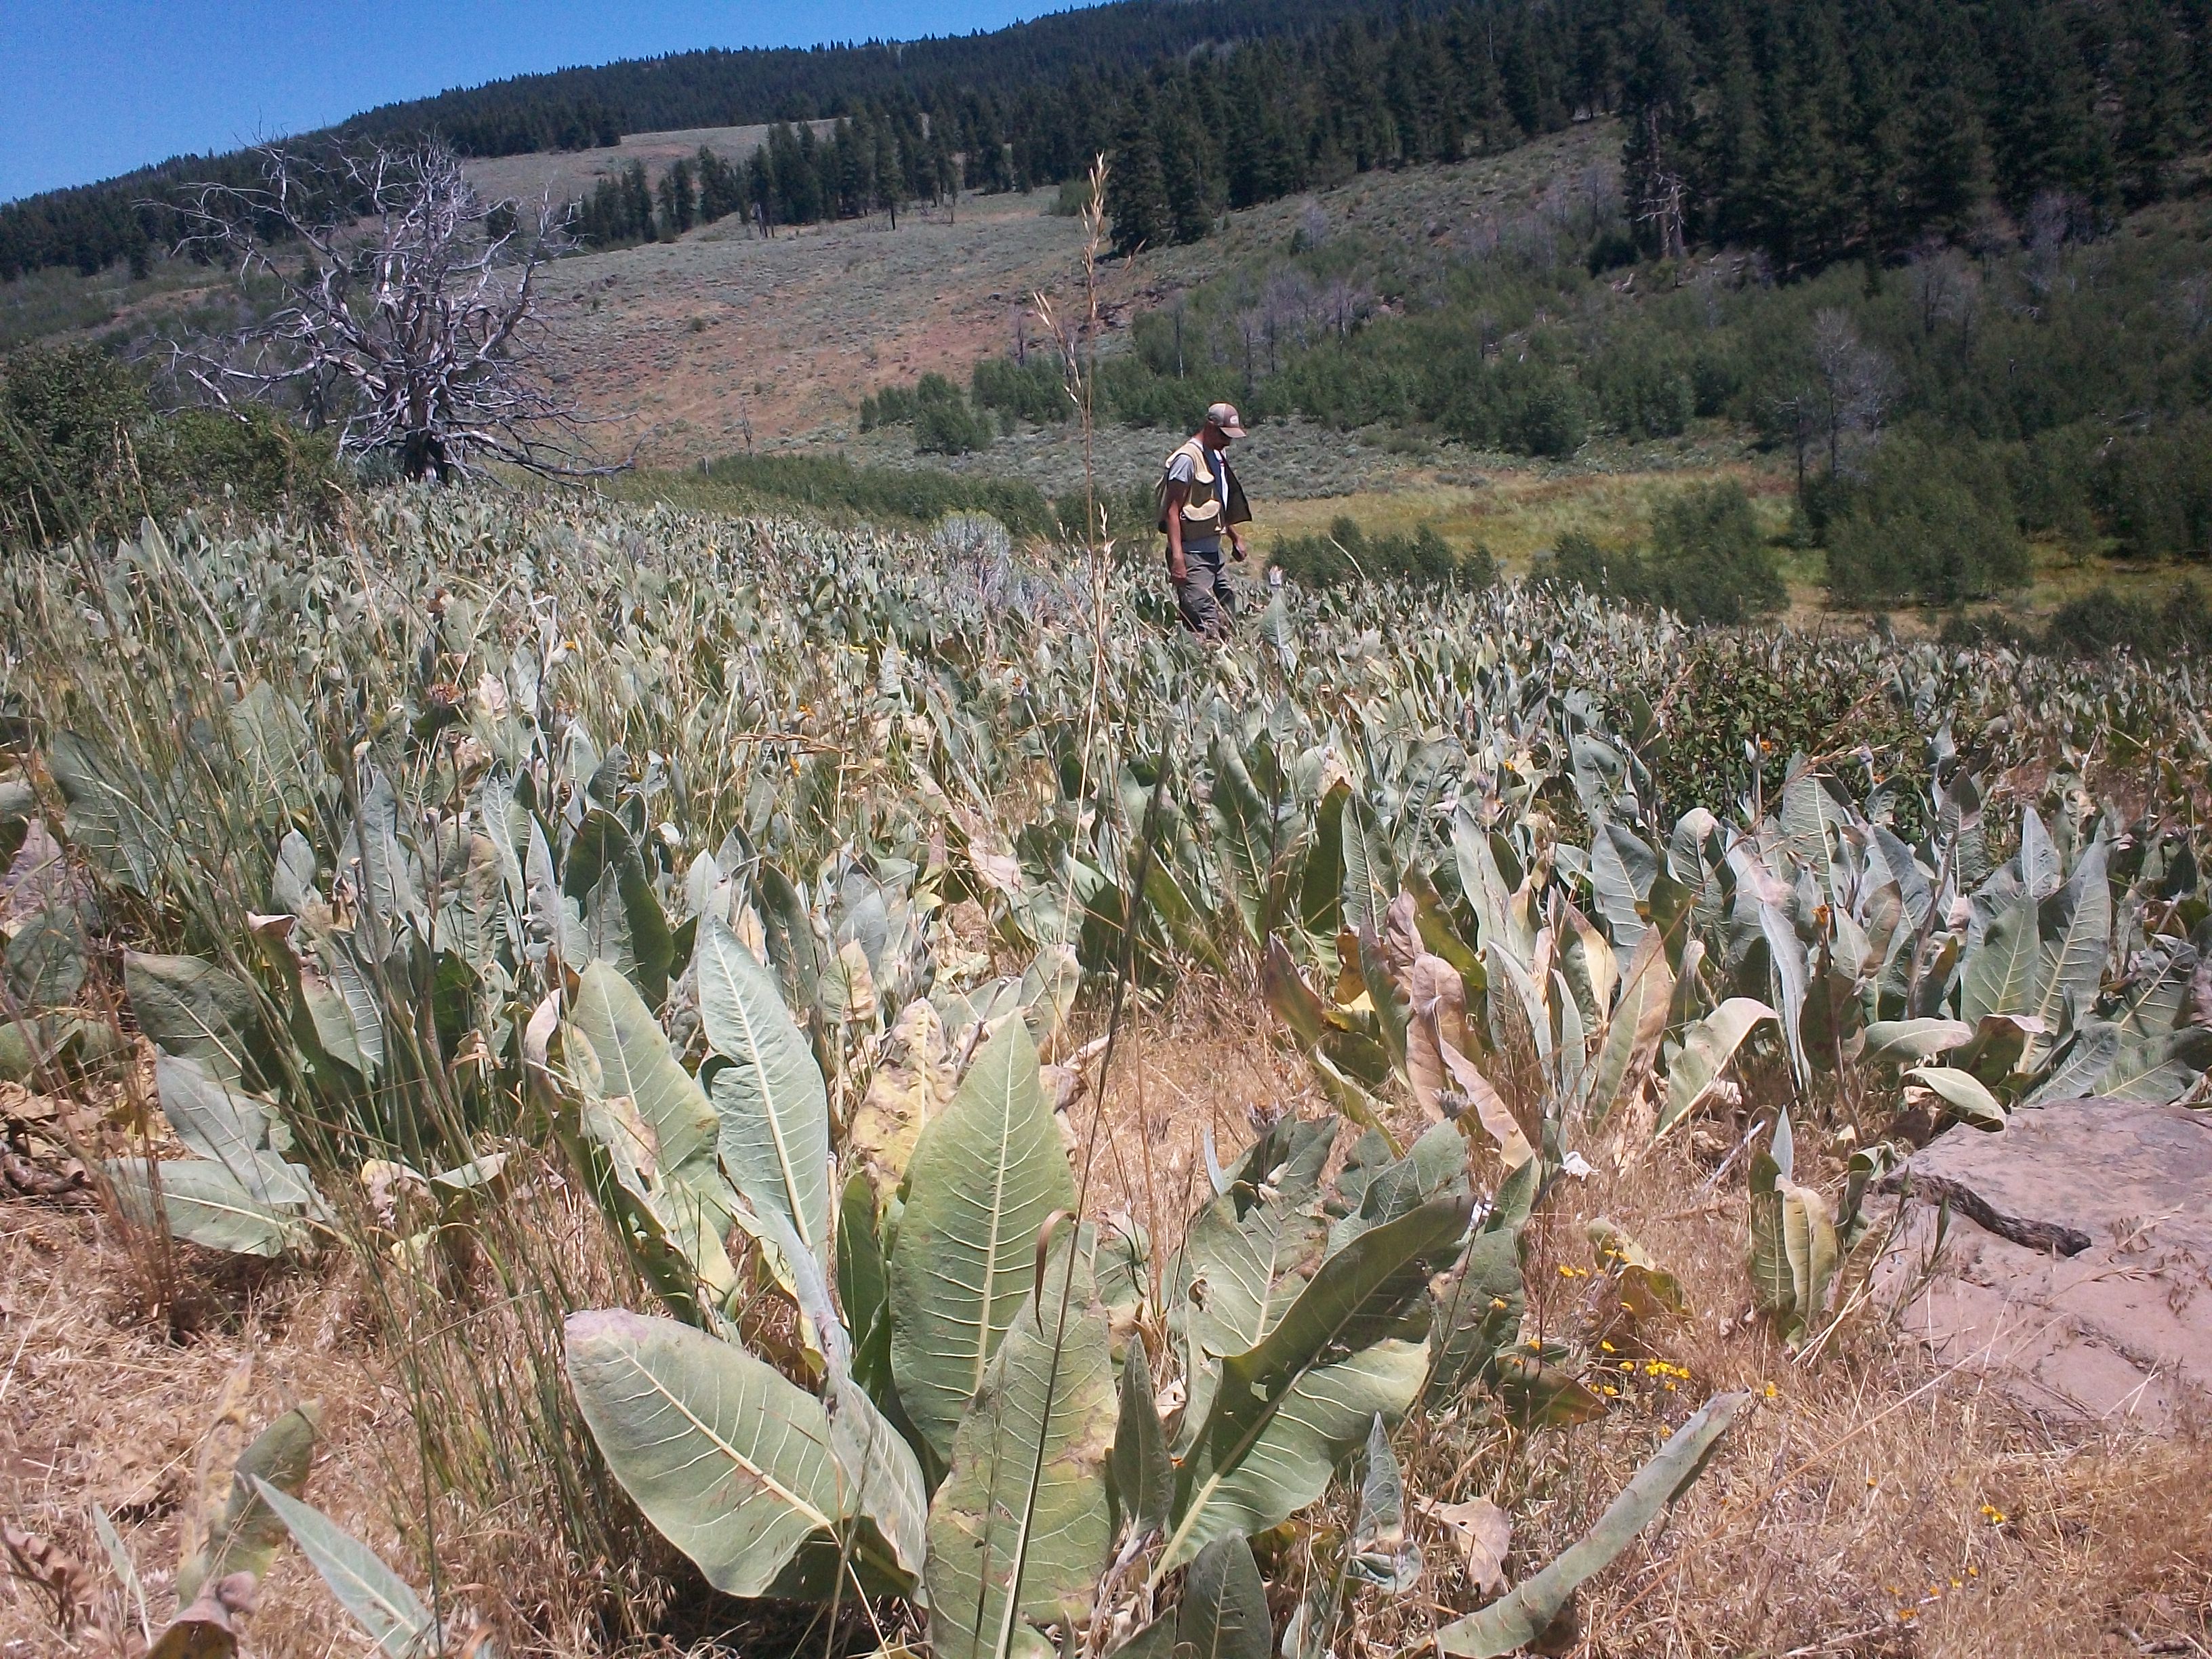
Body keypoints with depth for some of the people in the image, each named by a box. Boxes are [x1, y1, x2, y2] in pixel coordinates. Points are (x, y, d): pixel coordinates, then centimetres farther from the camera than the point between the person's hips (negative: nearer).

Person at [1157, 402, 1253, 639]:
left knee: (1227, 624, 10)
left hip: (1214, 554, 10)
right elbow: (1172, 510, -18)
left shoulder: (1220, 455, 16)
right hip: (1192, 556, -10)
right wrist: (1177, 558, -25)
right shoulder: (1187, 458, -13)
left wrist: (1234, 536, 28)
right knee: (1207, 628, -14)